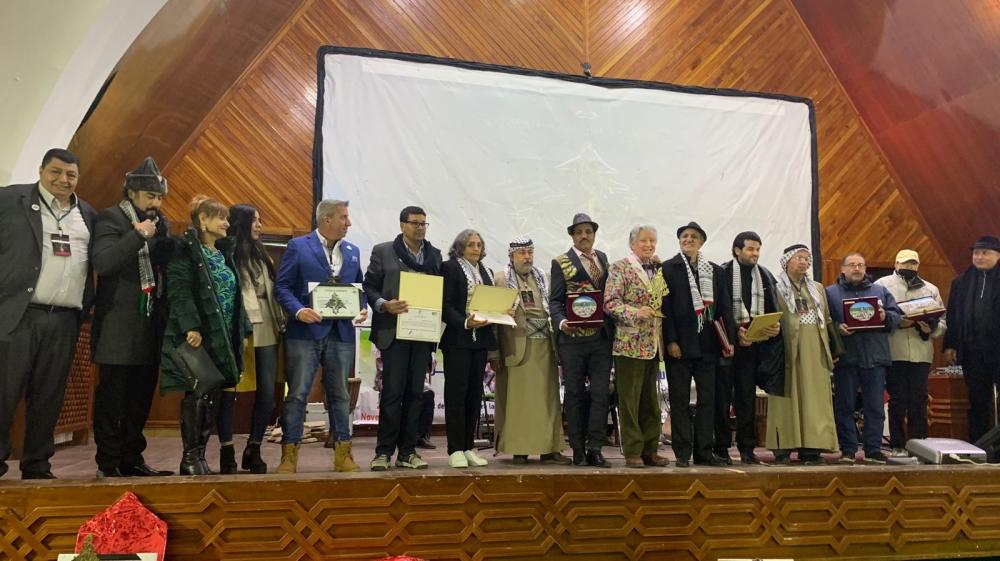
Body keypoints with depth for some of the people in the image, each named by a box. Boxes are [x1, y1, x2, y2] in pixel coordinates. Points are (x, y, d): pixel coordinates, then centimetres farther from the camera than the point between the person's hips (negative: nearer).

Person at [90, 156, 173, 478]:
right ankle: (108, 462, 8)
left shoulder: (161, 224, 15)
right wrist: (138, 236, -18)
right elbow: (102, 262, -18)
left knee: (142, 396, 9)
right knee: (112, 395, 0)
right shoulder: (111, 219, -3)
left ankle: (131, 458, 18)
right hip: (119, 327, -6)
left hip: (151, 325, 6)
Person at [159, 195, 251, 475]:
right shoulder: (185, 249, -5)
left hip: (224, 337, 7)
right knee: (196, 395, -4)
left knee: (213, 396, 7)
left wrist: (241, 330, 13)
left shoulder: (225, 253, 18)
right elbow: (179, 291, -15)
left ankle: (201, 453, 16)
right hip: (198, 336, -7)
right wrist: (191, 327, -24)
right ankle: (190, 457, 7)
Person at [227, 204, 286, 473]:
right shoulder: (228, 254, -3)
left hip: (266, 331, 6)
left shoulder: (261, 254, 18)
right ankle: (227, 451, 13)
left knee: (267, 393, 5)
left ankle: (253, 450, 17)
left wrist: (281, 321, 8)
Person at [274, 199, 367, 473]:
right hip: (306, 331, -4)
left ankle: (343, 453, 17)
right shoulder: (298, 246, -1)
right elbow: (282, 286, -3)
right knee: (297, 394, 0)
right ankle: (289, 453, 9)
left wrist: (363, 308, -1)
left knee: (340, 394, 10)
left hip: (341, 333, 4)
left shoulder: (353, 251, 14)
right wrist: (298, 310, -18)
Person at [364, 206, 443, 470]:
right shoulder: (383, 252, 3)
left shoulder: (435, 255, 14)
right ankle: (384, 451, 6)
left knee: (414, 393, 7)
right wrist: (384, 305, -16)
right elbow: (369, 286, 1)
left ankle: (407, 451, 14)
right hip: (394, 331, -4)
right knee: (392, 392, -3)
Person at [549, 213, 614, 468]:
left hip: (602, 337, 3)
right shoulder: (561, 263, 3)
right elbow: (555, 300, -2)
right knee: (575, 395, 5)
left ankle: (595, 449, 7)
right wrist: (561, 322, -19)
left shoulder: (604, 259, 13)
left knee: (601, 394, 0)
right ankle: (578, 451, 13)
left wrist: (613, 326, -4)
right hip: (573, 337, -3)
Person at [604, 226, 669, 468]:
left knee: (651, 401, 12)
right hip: (629, 343, -6)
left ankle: (649, 450, 21)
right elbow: (610, 302, -13)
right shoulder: (620, 268, -4)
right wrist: (636, 313, -25)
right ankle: (632, 452, 7)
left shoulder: (658, 269, 15)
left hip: (653, 345, 6)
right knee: (629, 400, -1)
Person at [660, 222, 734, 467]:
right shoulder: (668, 268, 1)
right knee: (680, 400, 2)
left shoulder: (715, 270, 13)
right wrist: (670, 341, -12)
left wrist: (730, 339, 2)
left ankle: (704, 451, 15)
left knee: (707, 400, 7)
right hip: (680, 345, -4)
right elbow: (665, 307, -5)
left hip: (708, 344, 4)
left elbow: (724, 307, 11)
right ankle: (682, 453, 7)